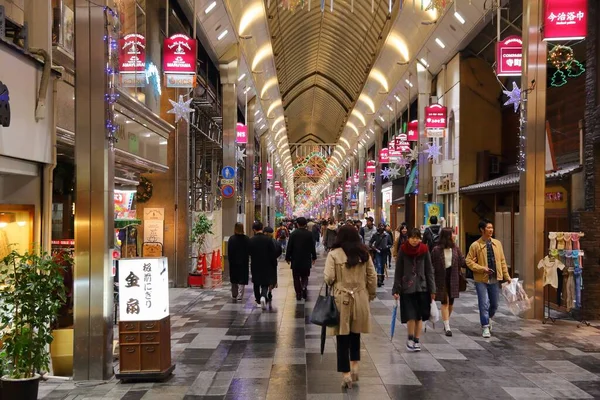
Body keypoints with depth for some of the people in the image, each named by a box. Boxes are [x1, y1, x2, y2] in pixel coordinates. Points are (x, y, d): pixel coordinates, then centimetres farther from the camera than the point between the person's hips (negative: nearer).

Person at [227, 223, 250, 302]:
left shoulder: (231, 239, -9)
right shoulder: (247, 239, -6)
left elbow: (229, 252, -10)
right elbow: (250, 251, -3)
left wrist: (231, 261, -2)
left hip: (234, 262, 0)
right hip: (244, 262, 0)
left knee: (234, 280, 15)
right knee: (242, 280, 4)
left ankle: (234, 296, 24)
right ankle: (239, 296, 0)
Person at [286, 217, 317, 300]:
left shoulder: (293, 234, -9)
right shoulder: (309, 234, -5)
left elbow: (289, 247, -6)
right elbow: (312, 247, 0)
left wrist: (288, 258, 4)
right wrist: (314, 257, 12)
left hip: (295, 260, -1)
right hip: (306, 260, 1)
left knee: (296, 278, 8)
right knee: (305, 276, 15)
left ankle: (298, 294, 8)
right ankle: (304, 286, -13)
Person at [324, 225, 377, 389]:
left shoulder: (334, 254, -10)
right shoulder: (364, 254, 0)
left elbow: (329, 278, -13)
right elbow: (372, 277, 3)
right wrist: (371, 294, 15)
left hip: (341, 299, -3)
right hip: (360, 299, 3)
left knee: (343, 338, 5)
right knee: (355, 334, 21)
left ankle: (346, 374, 9)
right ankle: (355, 366, 26)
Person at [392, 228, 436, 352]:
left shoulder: (424, 250, 1)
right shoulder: (403, 250, -2)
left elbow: (429, 271, 4)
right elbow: (398, 271, 0)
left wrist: (432, 290, 1)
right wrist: (396, 289, -3)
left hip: (422, 287, 2)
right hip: (407, 288, -2)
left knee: (419, 316, 5)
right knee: (411, 315, -8)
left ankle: (416, 340, 20)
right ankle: (410, 339, 14)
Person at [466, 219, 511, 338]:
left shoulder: (497, 243, 6)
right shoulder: (475, 245, -7)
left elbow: (502, 261, 11)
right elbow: (469, 261, -6)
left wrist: (506, 276, 9)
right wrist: (482, 269, -16)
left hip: (495, 279, 4)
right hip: (482, 280, -4)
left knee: (494, 305, 14)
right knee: (484, 304, -4)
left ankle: (488, 319, 41)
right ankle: (485, 327, 7)